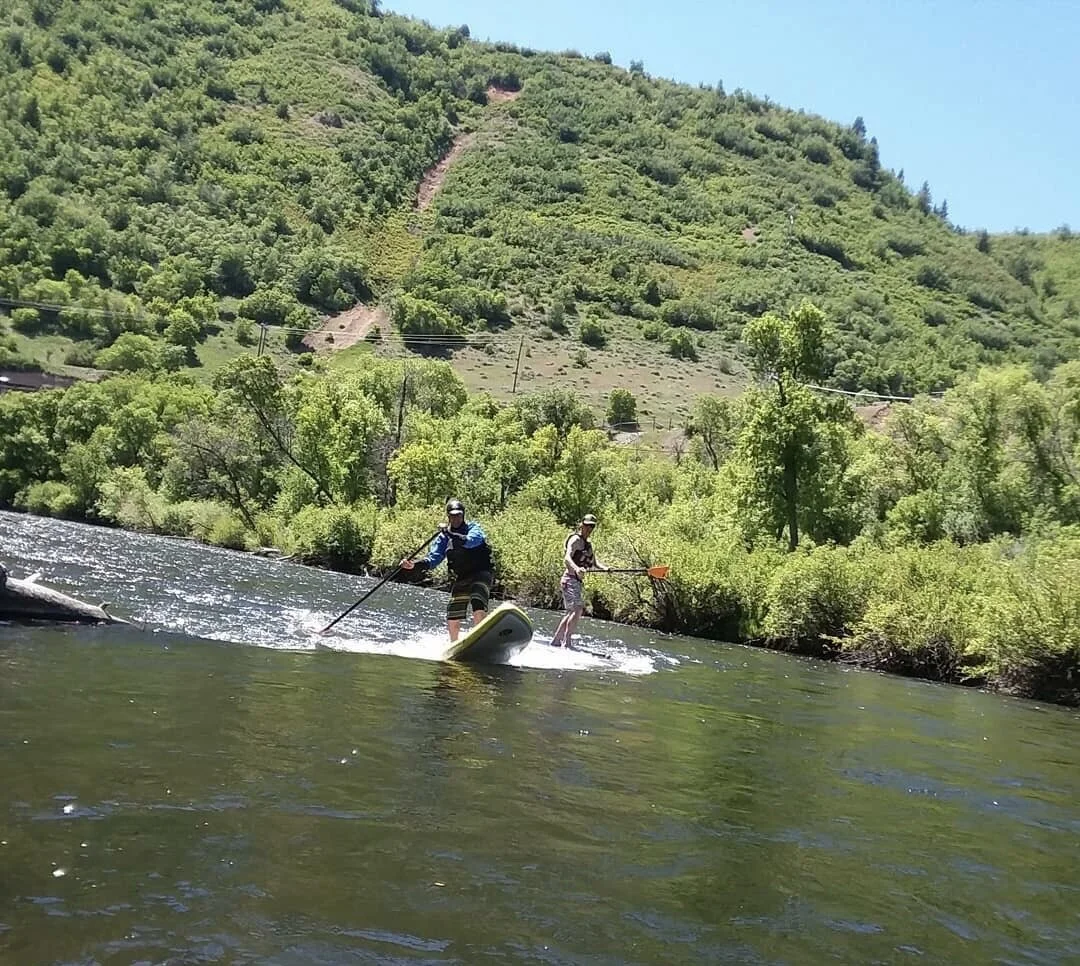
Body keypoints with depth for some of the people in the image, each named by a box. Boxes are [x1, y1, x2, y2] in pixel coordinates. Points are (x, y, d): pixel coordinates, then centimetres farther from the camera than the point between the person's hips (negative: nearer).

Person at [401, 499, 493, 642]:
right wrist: (415, 564, -14)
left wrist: (450, 533, -26)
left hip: (481, 573, -4)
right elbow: (432, 560, 3)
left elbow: (470, 541, -23)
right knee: (452, 616, -4)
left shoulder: (473, 528, 0)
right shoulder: (444, 537, 11)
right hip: (461, 579, 4)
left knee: (478, 604, -30)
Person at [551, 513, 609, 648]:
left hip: (579, 581, 10)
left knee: (572, 612, 13)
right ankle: (566, 643, -22)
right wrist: (576, 568, -41)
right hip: (570, 579, -10)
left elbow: (595, 563, 10)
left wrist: (605, 568, -12)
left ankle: (555, 641, 22)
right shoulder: (575, 540, -6)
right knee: (577, 610, -21)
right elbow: (567, 558, -21)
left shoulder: (588, 545, 21)